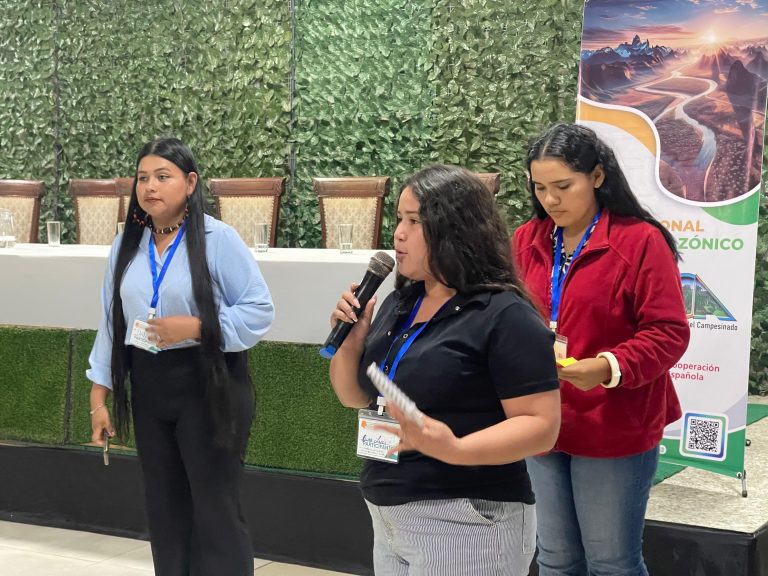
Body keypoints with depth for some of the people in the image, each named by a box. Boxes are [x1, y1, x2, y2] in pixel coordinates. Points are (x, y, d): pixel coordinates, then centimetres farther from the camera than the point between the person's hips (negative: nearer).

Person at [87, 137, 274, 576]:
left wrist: (195, 328, -20)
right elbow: (112, 323, 9)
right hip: (149, 387, 6)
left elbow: (260, 311, -10)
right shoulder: (127, 245, 7)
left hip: (208, 386, -5)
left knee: (216, 511, -1)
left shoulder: (217, 239, -10)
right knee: (164, 510, 14)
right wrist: (99, 396, 7)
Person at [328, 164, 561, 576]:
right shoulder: (398, 304, 8)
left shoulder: (505, 316, -14)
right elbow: (355, 397, 15)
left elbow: (541, 425, -18)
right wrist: (350, 339, -3)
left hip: (466, 524, -7)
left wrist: (455, 449, -32)